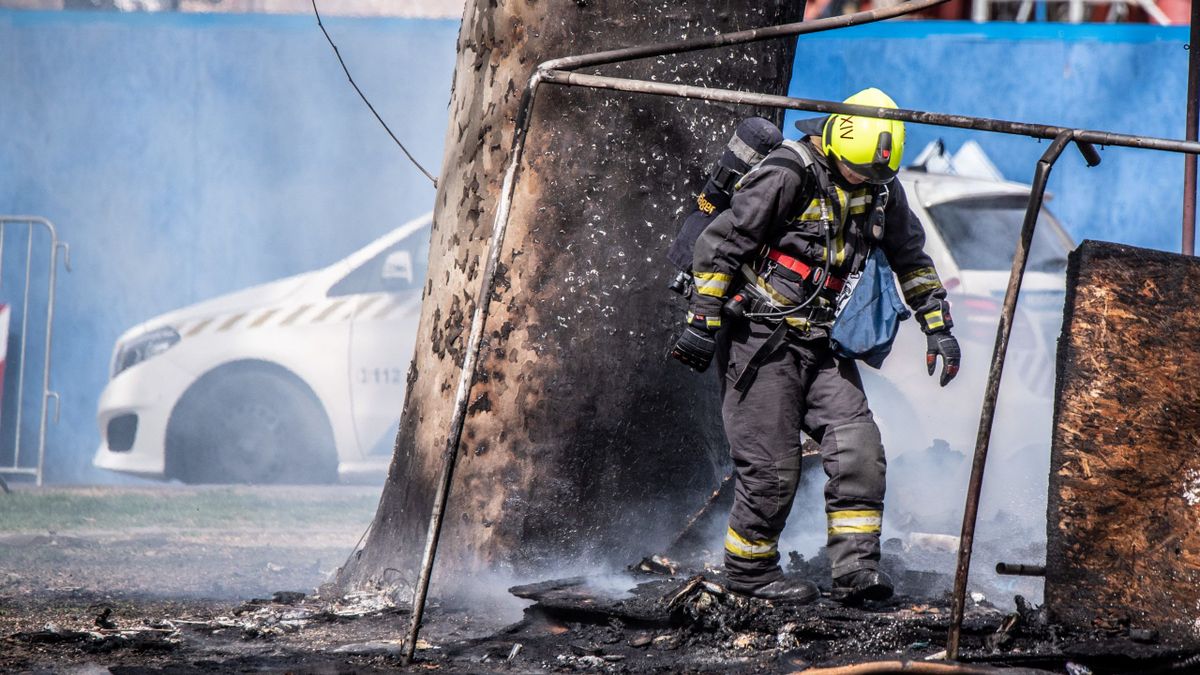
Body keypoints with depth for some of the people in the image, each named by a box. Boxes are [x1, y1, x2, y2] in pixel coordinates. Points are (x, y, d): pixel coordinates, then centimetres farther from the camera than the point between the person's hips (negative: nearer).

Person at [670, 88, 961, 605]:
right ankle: (749, 570, 12)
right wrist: (702, 321, -15)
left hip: (821, 343, 6)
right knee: (772, 466, -6)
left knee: (858, 447, -9)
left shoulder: (882, 188, 5)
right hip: (760, 337, -6)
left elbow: (910, 257, 20)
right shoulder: (786, 175, -17)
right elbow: (720, 244, -14)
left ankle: (855, 568, -8)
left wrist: (937, 325, 14)